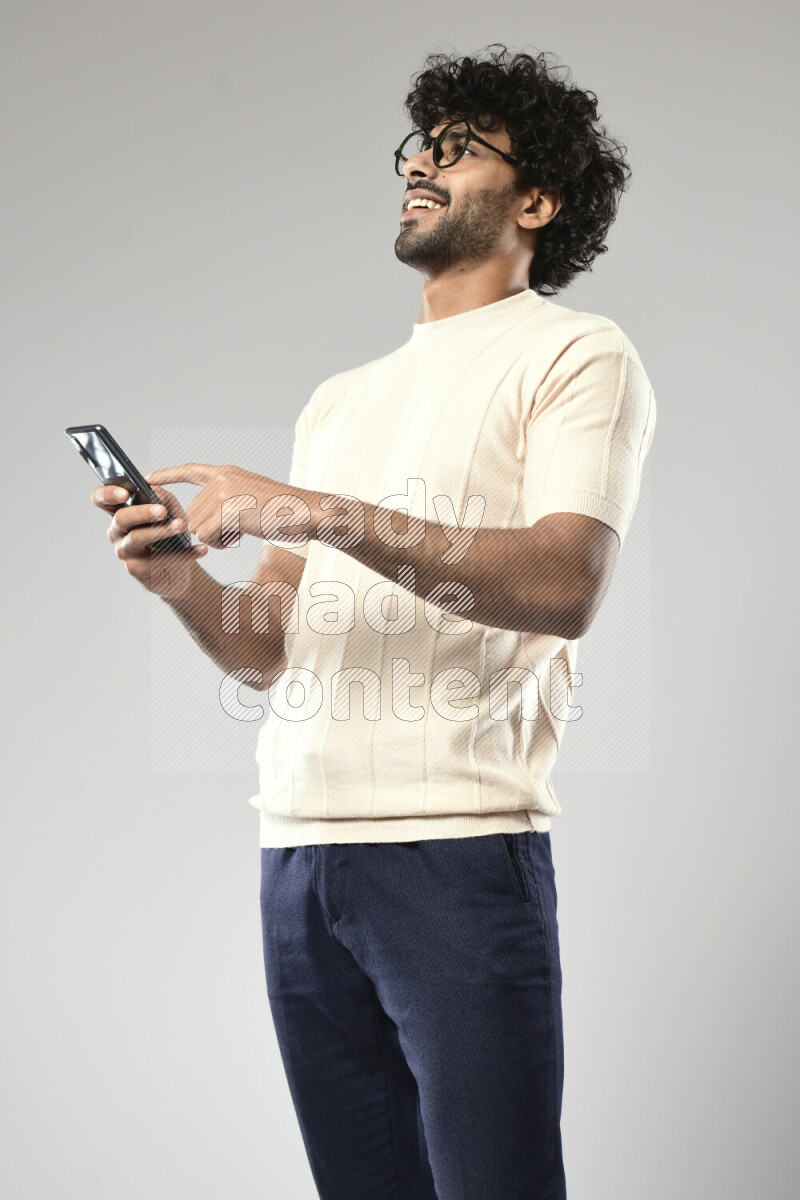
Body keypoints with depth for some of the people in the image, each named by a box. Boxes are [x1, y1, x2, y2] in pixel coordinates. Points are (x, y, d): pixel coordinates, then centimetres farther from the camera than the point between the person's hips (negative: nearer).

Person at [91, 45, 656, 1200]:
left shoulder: (577, 354, 4)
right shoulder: (343, 396, 23)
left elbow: (564, 584, -14)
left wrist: (311, 512, -16)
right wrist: (184, 584, -2)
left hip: (457, 845, -6)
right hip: (296, 850, 6)